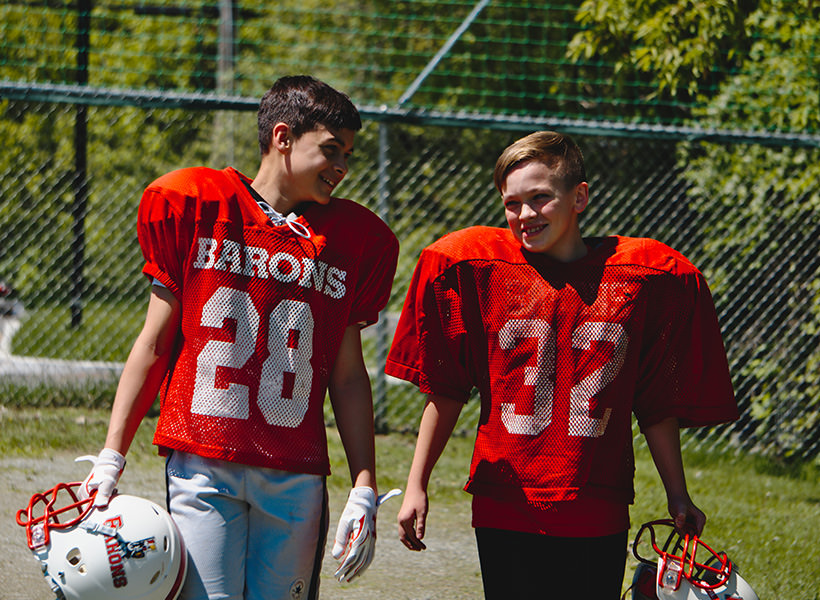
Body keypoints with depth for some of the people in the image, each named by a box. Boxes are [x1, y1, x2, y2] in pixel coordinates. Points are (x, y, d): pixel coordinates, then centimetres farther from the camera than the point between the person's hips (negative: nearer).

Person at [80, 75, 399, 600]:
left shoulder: (353, 238, 10)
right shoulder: (195, 207, 3)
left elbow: (348, 374, 13)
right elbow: (154, 344, 6)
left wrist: (365, 489, 6)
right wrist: (111, 456, 0)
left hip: (297, 477, 2)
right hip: (202, 463, -2)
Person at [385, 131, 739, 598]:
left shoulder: (644, 276, 2)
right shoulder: (473, 268, 2)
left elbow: (658, 406, 10)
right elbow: (445, 392, 7)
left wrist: (678, 497, 11)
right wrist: (416, 486, 5)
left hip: (599, 521, 0)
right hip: (503, 515, 0)